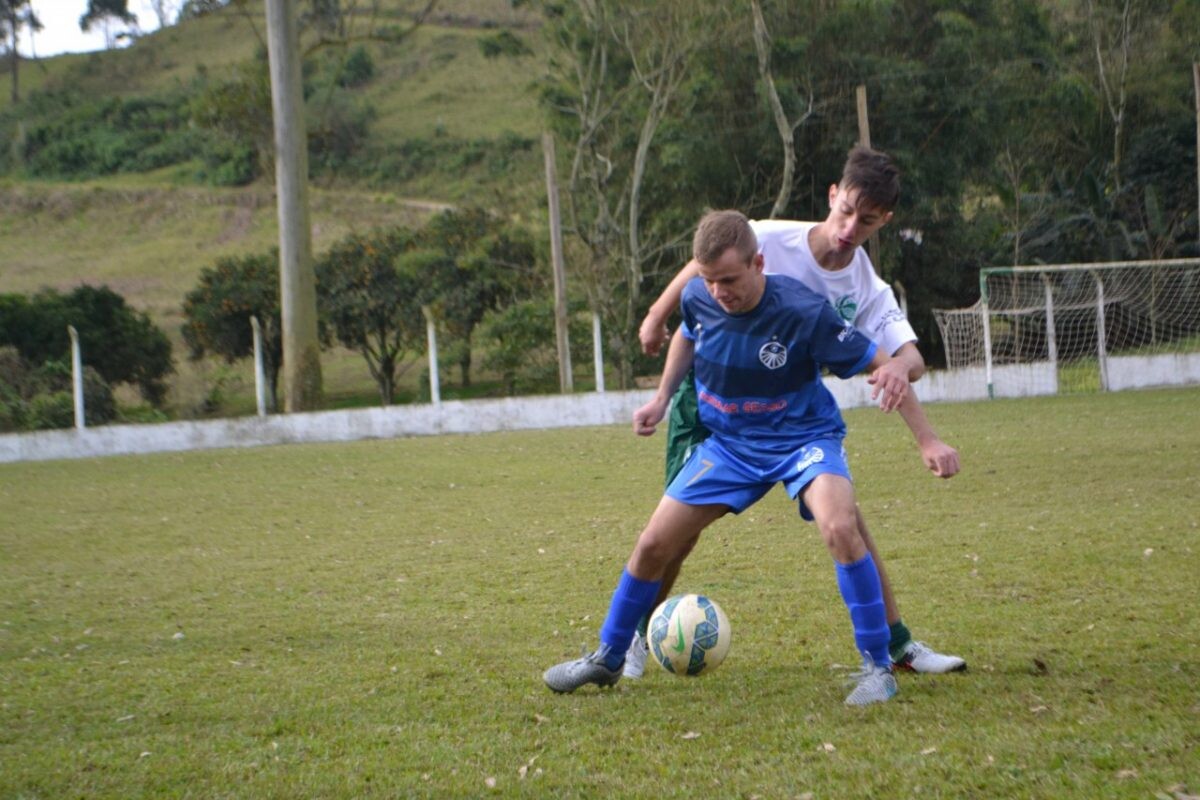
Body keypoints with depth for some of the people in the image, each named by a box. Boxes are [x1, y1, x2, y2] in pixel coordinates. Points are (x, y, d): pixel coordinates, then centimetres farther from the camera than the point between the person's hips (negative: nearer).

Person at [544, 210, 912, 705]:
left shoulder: (803, 312, -26)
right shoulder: (698, 298, -12)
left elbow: (873, 359, -17)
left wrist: (890, 375, -40)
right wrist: (662, 399, 8)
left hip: (803, 437, -4)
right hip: (729, 442, 4)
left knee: (840, 528, -33)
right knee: (653, 544, 1)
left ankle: (878, 667, -17)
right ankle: (607, 659, 25)